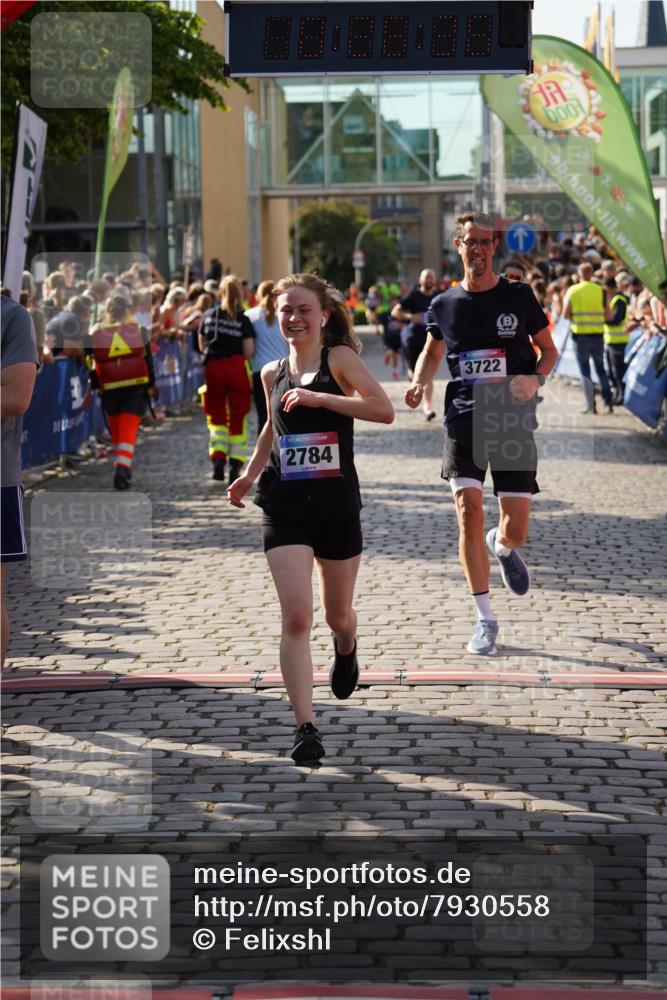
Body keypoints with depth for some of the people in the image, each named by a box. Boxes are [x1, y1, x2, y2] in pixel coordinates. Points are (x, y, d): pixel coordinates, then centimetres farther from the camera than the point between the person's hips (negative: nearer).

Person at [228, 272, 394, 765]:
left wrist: (319, 397, -26)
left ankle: (346, 649, 53)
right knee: (296, 616, -13)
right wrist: (250, 474, 20)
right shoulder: (272, 373, 8)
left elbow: (384, 410, -21)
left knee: (337, 614, 15)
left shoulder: (339, 358, -6)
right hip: (285, 507, 2)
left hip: (337, 506, -2)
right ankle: (306, 728, -14)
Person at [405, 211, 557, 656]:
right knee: (469, 513, -13)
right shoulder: (445, 305, 5)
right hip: (464, 419, 1)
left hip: (514, 421, -1)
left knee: (516, 531, -1)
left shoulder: (518, 296, 0)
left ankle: (502, 547, 41)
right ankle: (486, 619, -1)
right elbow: (433, 352, 22)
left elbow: (549, 349, 9)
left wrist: (536, 379, -11)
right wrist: (419, 383, 1)